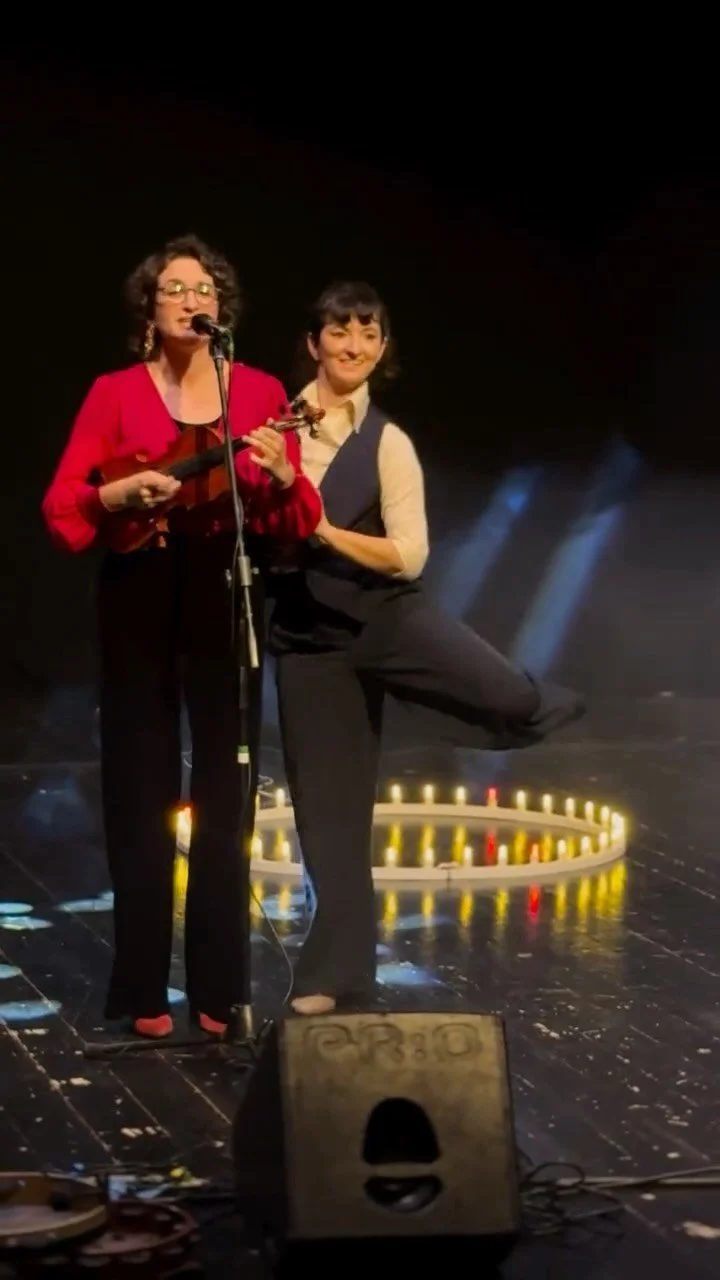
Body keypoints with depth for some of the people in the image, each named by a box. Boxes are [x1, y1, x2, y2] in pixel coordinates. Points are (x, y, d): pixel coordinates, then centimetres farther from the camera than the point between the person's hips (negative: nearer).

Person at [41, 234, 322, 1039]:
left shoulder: (260, 392, 6)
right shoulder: (114, 394, 3)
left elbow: (298, 522, 2)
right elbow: (60, 507, -1)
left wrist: (284, 477, -18)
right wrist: (120, 495, -19)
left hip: (226, 597, 1)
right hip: (140, 599, -1)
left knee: (224, 792, 1)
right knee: (142, 794, -1)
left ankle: (218, 987, 7)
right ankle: (143, 991, 5)